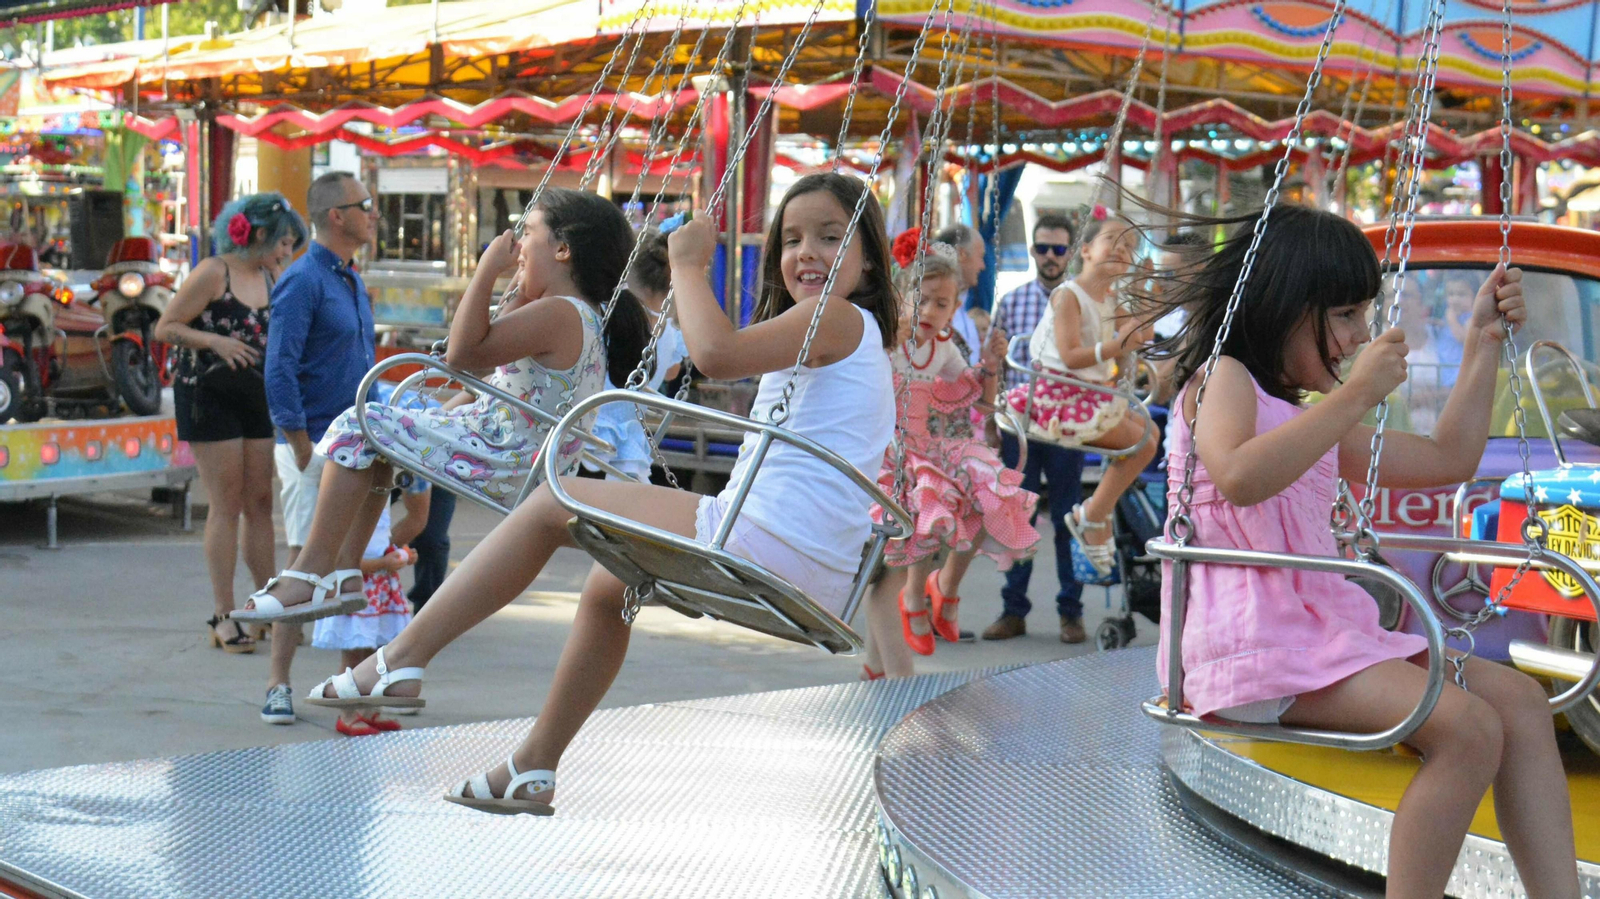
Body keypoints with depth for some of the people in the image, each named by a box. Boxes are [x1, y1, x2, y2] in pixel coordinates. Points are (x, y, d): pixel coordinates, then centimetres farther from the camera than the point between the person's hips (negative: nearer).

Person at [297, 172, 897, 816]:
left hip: (764, 543, -11)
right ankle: (534, 770, 34)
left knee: (552, 504, -1)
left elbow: (715, 353, -26)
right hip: (806, 579, 11)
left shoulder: (836, 317, -9)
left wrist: (689, 264, -11)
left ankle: (401, 659, 1)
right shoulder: (853, 332, 23)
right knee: (609, 586, 30)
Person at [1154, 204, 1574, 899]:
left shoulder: (1315, 419, 25)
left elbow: (1448, 459, 31)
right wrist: (1354, 396, -20)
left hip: (1323, 631, 10)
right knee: (1467, 727, -23)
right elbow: (1240, 478, -25)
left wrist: (1483, 342, 29)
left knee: (1518, 698, -2)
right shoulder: (1223, 379, -2)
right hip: (1251, 646, -9)